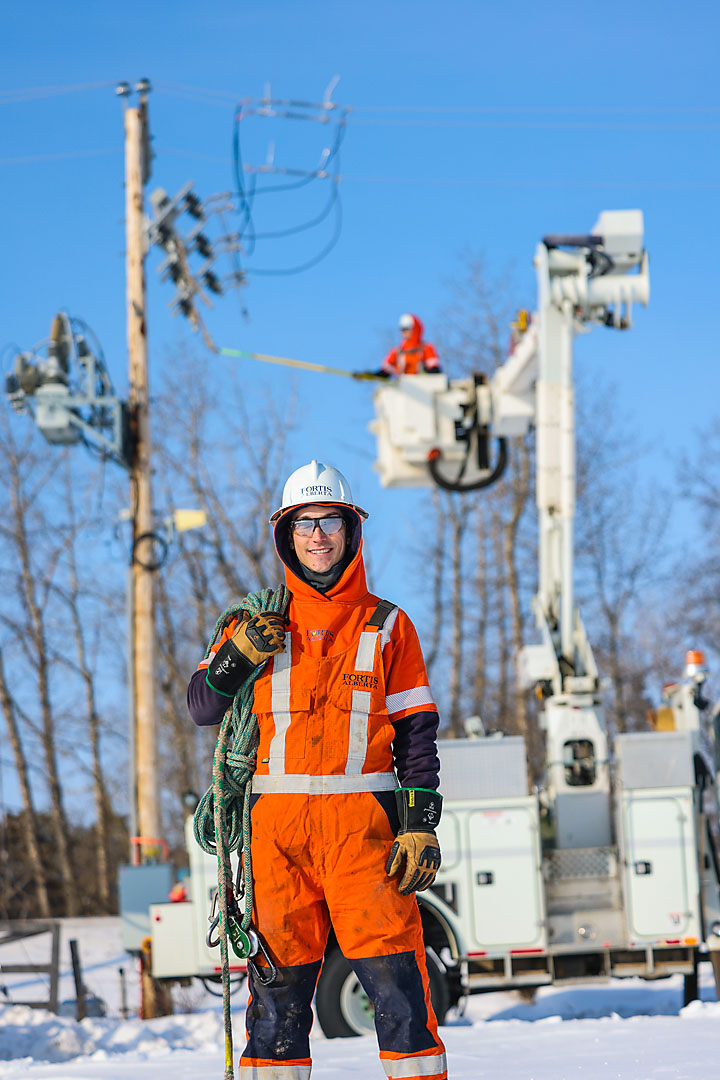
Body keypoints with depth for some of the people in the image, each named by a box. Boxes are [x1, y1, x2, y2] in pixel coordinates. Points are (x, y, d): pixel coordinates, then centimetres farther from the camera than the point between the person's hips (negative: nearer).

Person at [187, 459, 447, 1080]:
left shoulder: (386, 626, 10)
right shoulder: (260, 622, 14)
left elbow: (417, 732, 7)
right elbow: (203, 708, 12)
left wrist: (421, 824, -3)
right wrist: (239, 656, -7)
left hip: (362, 819, -1)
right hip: (278, 820, 1)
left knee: (394, 977, -8)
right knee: (279, 979, 1)